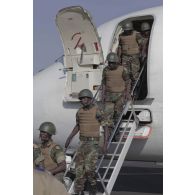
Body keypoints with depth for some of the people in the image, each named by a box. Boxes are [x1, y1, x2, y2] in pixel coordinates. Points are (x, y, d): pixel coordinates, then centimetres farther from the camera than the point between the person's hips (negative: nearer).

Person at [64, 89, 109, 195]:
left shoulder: (97, 111, -13)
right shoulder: (80, 112, 6)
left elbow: (105, 127, -11)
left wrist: (105, 143, -18)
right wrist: (69, 138, 14)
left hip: (93, 142, -6)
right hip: (82, 142, 6)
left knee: (89, 167, -13)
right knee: (79, 167, 0)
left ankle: (93, 185, 10)